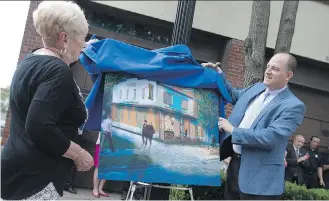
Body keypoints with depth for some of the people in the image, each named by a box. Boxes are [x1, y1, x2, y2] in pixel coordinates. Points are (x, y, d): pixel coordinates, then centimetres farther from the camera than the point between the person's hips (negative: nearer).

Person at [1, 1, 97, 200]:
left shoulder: (30, 60, 9)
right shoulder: (59, 71, -20)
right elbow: (40, 127, -29)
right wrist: (79, 154, -17)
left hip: (20, 171, 10)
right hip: (34, 178, -10)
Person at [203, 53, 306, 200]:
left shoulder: (293, 106, -15)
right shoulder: (257, 88, 8)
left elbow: (271, 137, -25)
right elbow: (234, 94, 27)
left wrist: (233, 130, -19)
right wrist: (218, 73, 14)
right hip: (235, 165, 7)